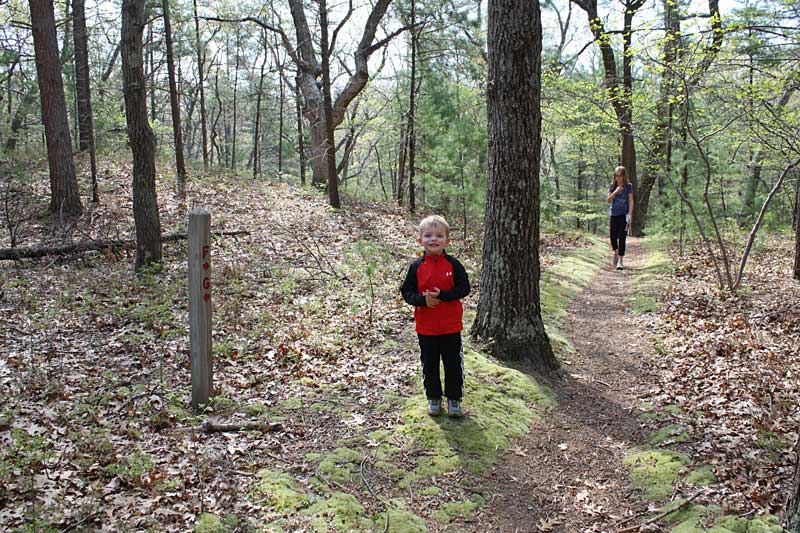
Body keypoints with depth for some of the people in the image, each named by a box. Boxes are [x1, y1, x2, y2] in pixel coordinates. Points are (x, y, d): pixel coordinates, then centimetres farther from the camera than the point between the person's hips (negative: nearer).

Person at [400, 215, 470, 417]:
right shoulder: (417, 267, -3)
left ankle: (454, 399, 24)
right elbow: (407, 292, 0)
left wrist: (442, 295, -20)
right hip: (425, 327, 1)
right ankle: (434, 398, 29)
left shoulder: (453, 264, -6)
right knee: (429, 364, 12)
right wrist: (422, 299, -19)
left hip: (451, 326, -1)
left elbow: (464, 288, -7)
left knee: (453, 363, 7)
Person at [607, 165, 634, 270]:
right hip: (614, 214, 3)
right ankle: (616, 252, 34)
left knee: (622, 238, -7)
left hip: (624, 215, -3)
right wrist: (616, 191, -16)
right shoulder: (612, 186, 7)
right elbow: (609, 200, -1)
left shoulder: (628, 186, 0)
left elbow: (631, 201, -2)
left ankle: (620, 260, -3)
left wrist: (630, 215, -11)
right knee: (613, 237, 4)